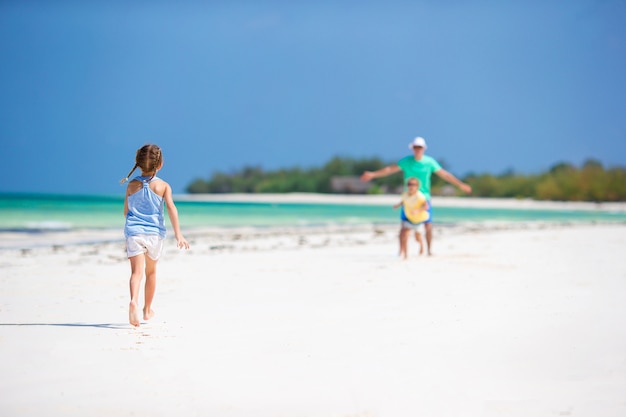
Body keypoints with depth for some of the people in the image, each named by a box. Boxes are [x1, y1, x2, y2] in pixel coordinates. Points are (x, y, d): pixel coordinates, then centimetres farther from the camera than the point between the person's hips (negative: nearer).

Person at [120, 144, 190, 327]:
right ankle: (147, 309, 31)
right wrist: (178, 234, -16)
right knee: (151, 271, 19)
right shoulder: (163, 186, -1)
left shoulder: (132, 185, 4)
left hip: (133, 232, 0)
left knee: (137, 271, -11)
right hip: (155, 233, 0)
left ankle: (134, 301, -38)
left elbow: (126, 211, 12)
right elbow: (171, 208, -13)